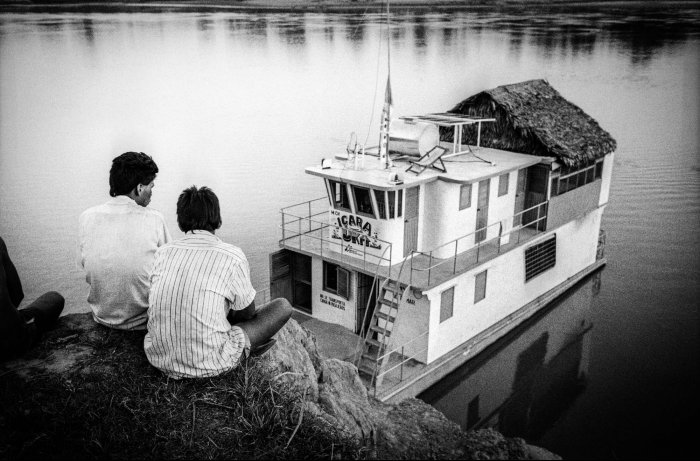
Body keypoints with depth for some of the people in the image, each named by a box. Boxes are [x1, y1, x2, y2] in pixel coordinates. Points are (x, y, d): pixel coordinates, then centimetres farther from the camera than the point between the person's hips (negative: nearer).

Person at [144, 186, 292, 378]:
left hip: (160, 360, 6)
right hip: (210, 366, -5)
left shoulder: (163, 252, 3)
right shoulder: (232, 256, -10)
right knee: (283, 306, 8)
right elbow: (248, 314, 4)